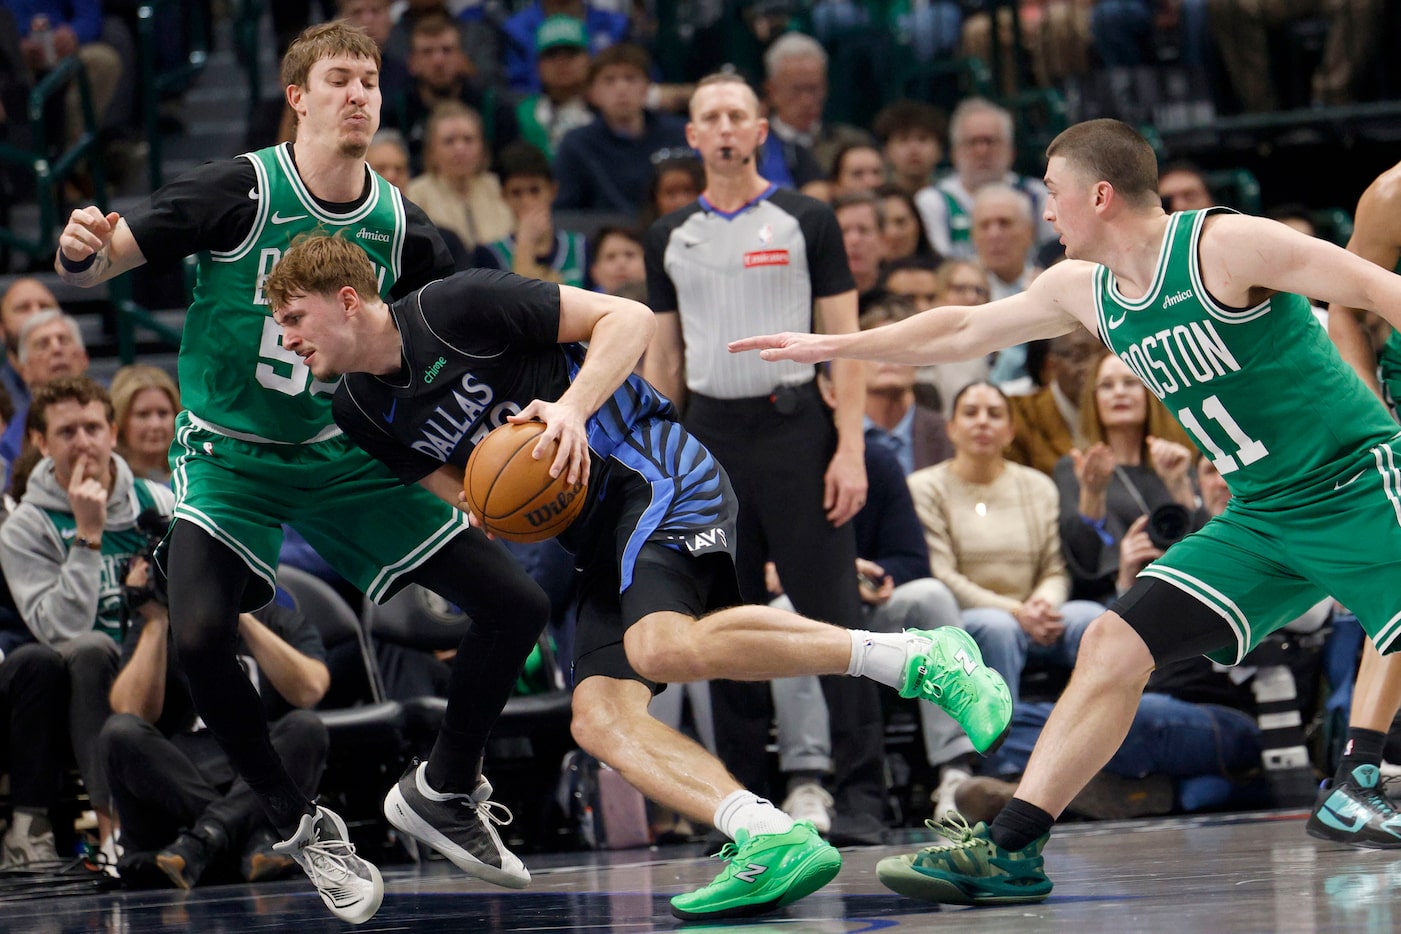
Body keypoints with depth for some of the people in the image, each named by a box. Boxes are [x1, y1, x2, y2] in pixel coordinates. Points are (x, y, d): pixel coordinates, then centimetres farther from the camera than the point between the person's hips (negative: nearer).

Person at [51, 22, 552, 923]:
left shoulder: (400, 226, -3)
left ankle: (448, 793, 19)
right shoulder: (242, 191, -16)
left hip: (344, 453, 4)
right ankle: (303, 828, -9)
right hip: (230, 452, -4)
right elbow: (104, 259, -17)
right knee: (200, 634, -31)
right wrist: (83, 253, -42)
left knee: (517, 604, -4)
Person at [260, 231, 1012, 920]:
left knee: (663, 647, -32)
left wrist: (572, 407, -24)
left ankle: (916, 658, -25)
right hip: (600, 538, 8)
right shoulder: (363, 412, 10)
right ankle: (774, 844, -22)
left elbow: (627, 317, -9)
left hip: (656, 474, -8)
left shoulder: (457, 306, -11)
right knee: (598, 719, -12)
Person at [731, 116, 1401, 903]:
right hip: (1262, 519, 7)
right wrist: (831, 346, 26)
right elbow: (964, 331, 22)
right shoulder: (1084, 291, 9)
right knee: (1114, 647, 2)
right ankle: (1011, 849, 4)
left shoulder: (1225, 246, -15)